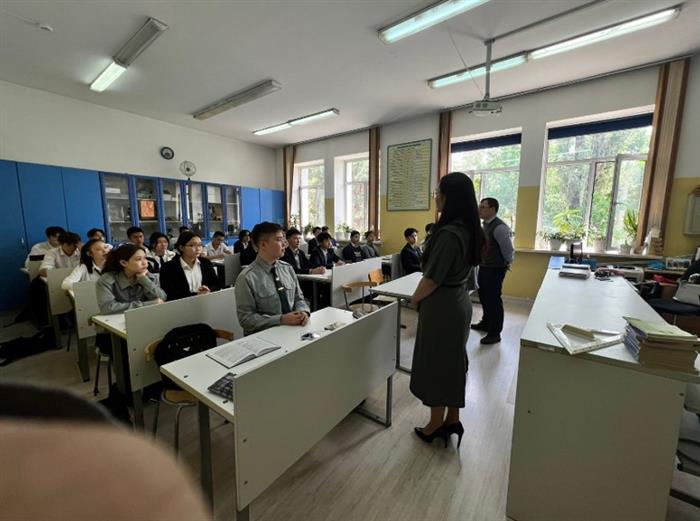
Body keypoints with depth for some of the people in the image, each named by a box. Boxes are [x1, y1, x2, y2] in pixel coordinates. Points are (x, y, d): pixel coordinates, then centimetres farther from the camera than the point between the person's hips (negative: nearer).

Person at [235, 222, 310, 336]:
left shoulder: (287, 268, 4)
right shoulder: (247, 277, -12)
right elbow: (246, 318, -11)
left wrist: (303, 311, -10)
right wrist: (281, 319, -19)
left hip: (292, 328, 4)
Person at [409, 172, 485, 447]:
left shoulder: (449, 233, -24)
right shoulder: (468, 230, 5)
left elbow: (432, 278, -22)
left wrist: (415, 298, -3)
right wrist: (422, 296, 12)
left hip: (441, 306, -9)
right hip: (459, 302, 9)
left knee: (435, 363, 8)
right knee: (453, 361, 19)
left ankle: (436, 425, 26)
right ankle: (452, 419, 35)